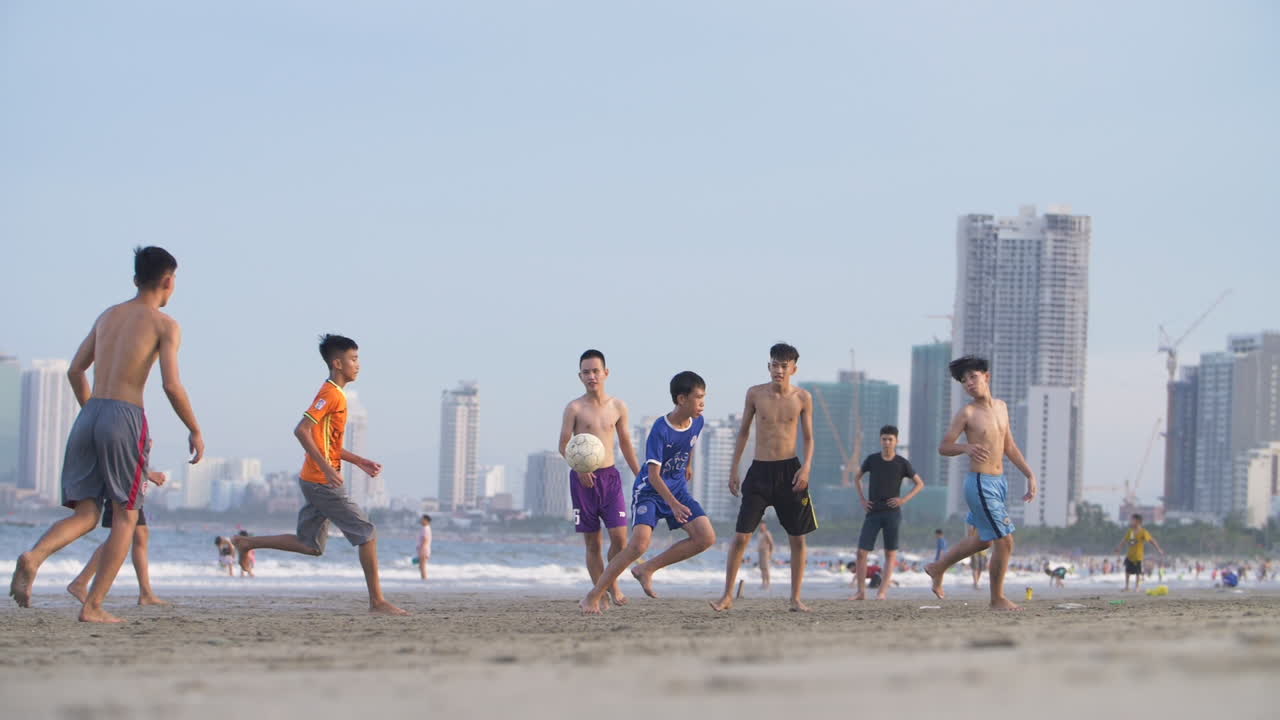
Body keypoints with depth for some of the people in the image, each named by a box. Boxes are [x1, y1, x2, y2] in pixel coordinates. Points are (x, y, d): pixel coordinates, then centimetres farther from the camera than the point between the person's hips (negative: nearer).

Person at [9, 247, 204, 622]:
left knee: (86, 514, 6)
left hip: (89, 415, 5)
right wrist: (195, 430, 3)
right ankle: (93, 605, -1)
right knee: (126, 516, 5)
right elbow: (171, 385, -9)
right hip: (125, 416, -5)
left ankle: (33, 556, -24)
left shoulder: (107, 316, 19)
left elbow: (75, 371, 20)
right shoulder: (165, 324, 1)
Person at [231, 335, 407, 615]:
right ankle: (377, 601, -6)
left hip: (315, 482, 10)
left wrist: (360, 461, 16)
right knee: (367, 533, -8)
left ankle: (247, 543, 19)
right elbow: (302, 430, -23)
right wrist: (327, 468, -26)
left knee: (310, 545, 14)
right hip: (322, 482, -10)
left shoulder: (334, 394, 18)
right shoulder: (331, 394, -13)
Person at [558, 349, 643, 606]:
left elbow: (626, 444, 15)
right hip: (583, 478, -2)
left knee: (620, 535, -9)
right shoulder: (575, 408, -2)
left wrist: (640, 477, 14)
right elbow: (564, 445, -4)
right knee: (592, 541, 1)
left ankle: (613, 584, 14)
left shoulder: (618, 407, 7)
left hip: (609, 476, 2)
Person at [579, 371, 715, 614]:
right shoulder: (660, 430, -25)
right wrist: (673, 504, -39)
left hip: (678, 489, 7)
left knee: (706, 538, -10)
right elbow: (653, 475, -27)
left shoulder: (697, 422, -5)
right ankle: (592, 598, -15)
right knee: (639, 544, -25)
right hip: (650, 491, -7)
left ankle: (647, 570, 3)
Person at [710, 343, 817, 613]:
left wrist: (806, 467, -11)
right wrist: (733, 469, 8)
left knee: (798, 538, 2)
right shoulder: (755, 393, 1)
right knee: (741, 536, -6)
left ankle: (796, 598, 12)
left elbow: (809, 438, 5)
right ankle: (727, 595, 1)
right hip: (759, 470, 0)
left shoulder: (802, 398, 0)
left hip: (789, 470, 0)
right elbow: (744, 432, 11)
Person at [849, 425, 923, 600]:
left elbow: (920, 484, 8)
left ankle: (883, 591, -2)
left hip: (892, 513, -1)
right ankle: (861, 591, 1)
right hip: (873, 513, 2)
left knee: (890, 553, -3)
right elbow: (857, 478, 18)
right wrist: (862, 499, 6)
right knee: (861, 551, -6)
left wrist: (904, 499, -5)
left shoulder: (902, 463, -2)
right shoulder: (872, 459, 2)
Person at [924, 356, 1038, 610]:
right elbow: (944, 447, -7)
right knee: (1005, 541, -9)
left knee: (985, 540, 21)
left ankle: (938, 568, 38)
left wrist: (1030, 475, 13)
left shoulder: (1001, 407, 11)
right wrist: (966, 448, -27)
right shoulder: (968, 413, -9)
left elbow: (1009, 447, 18)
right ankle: (997, 599, 4)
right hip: (980, 483, -8)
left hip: (999, 483, 8)